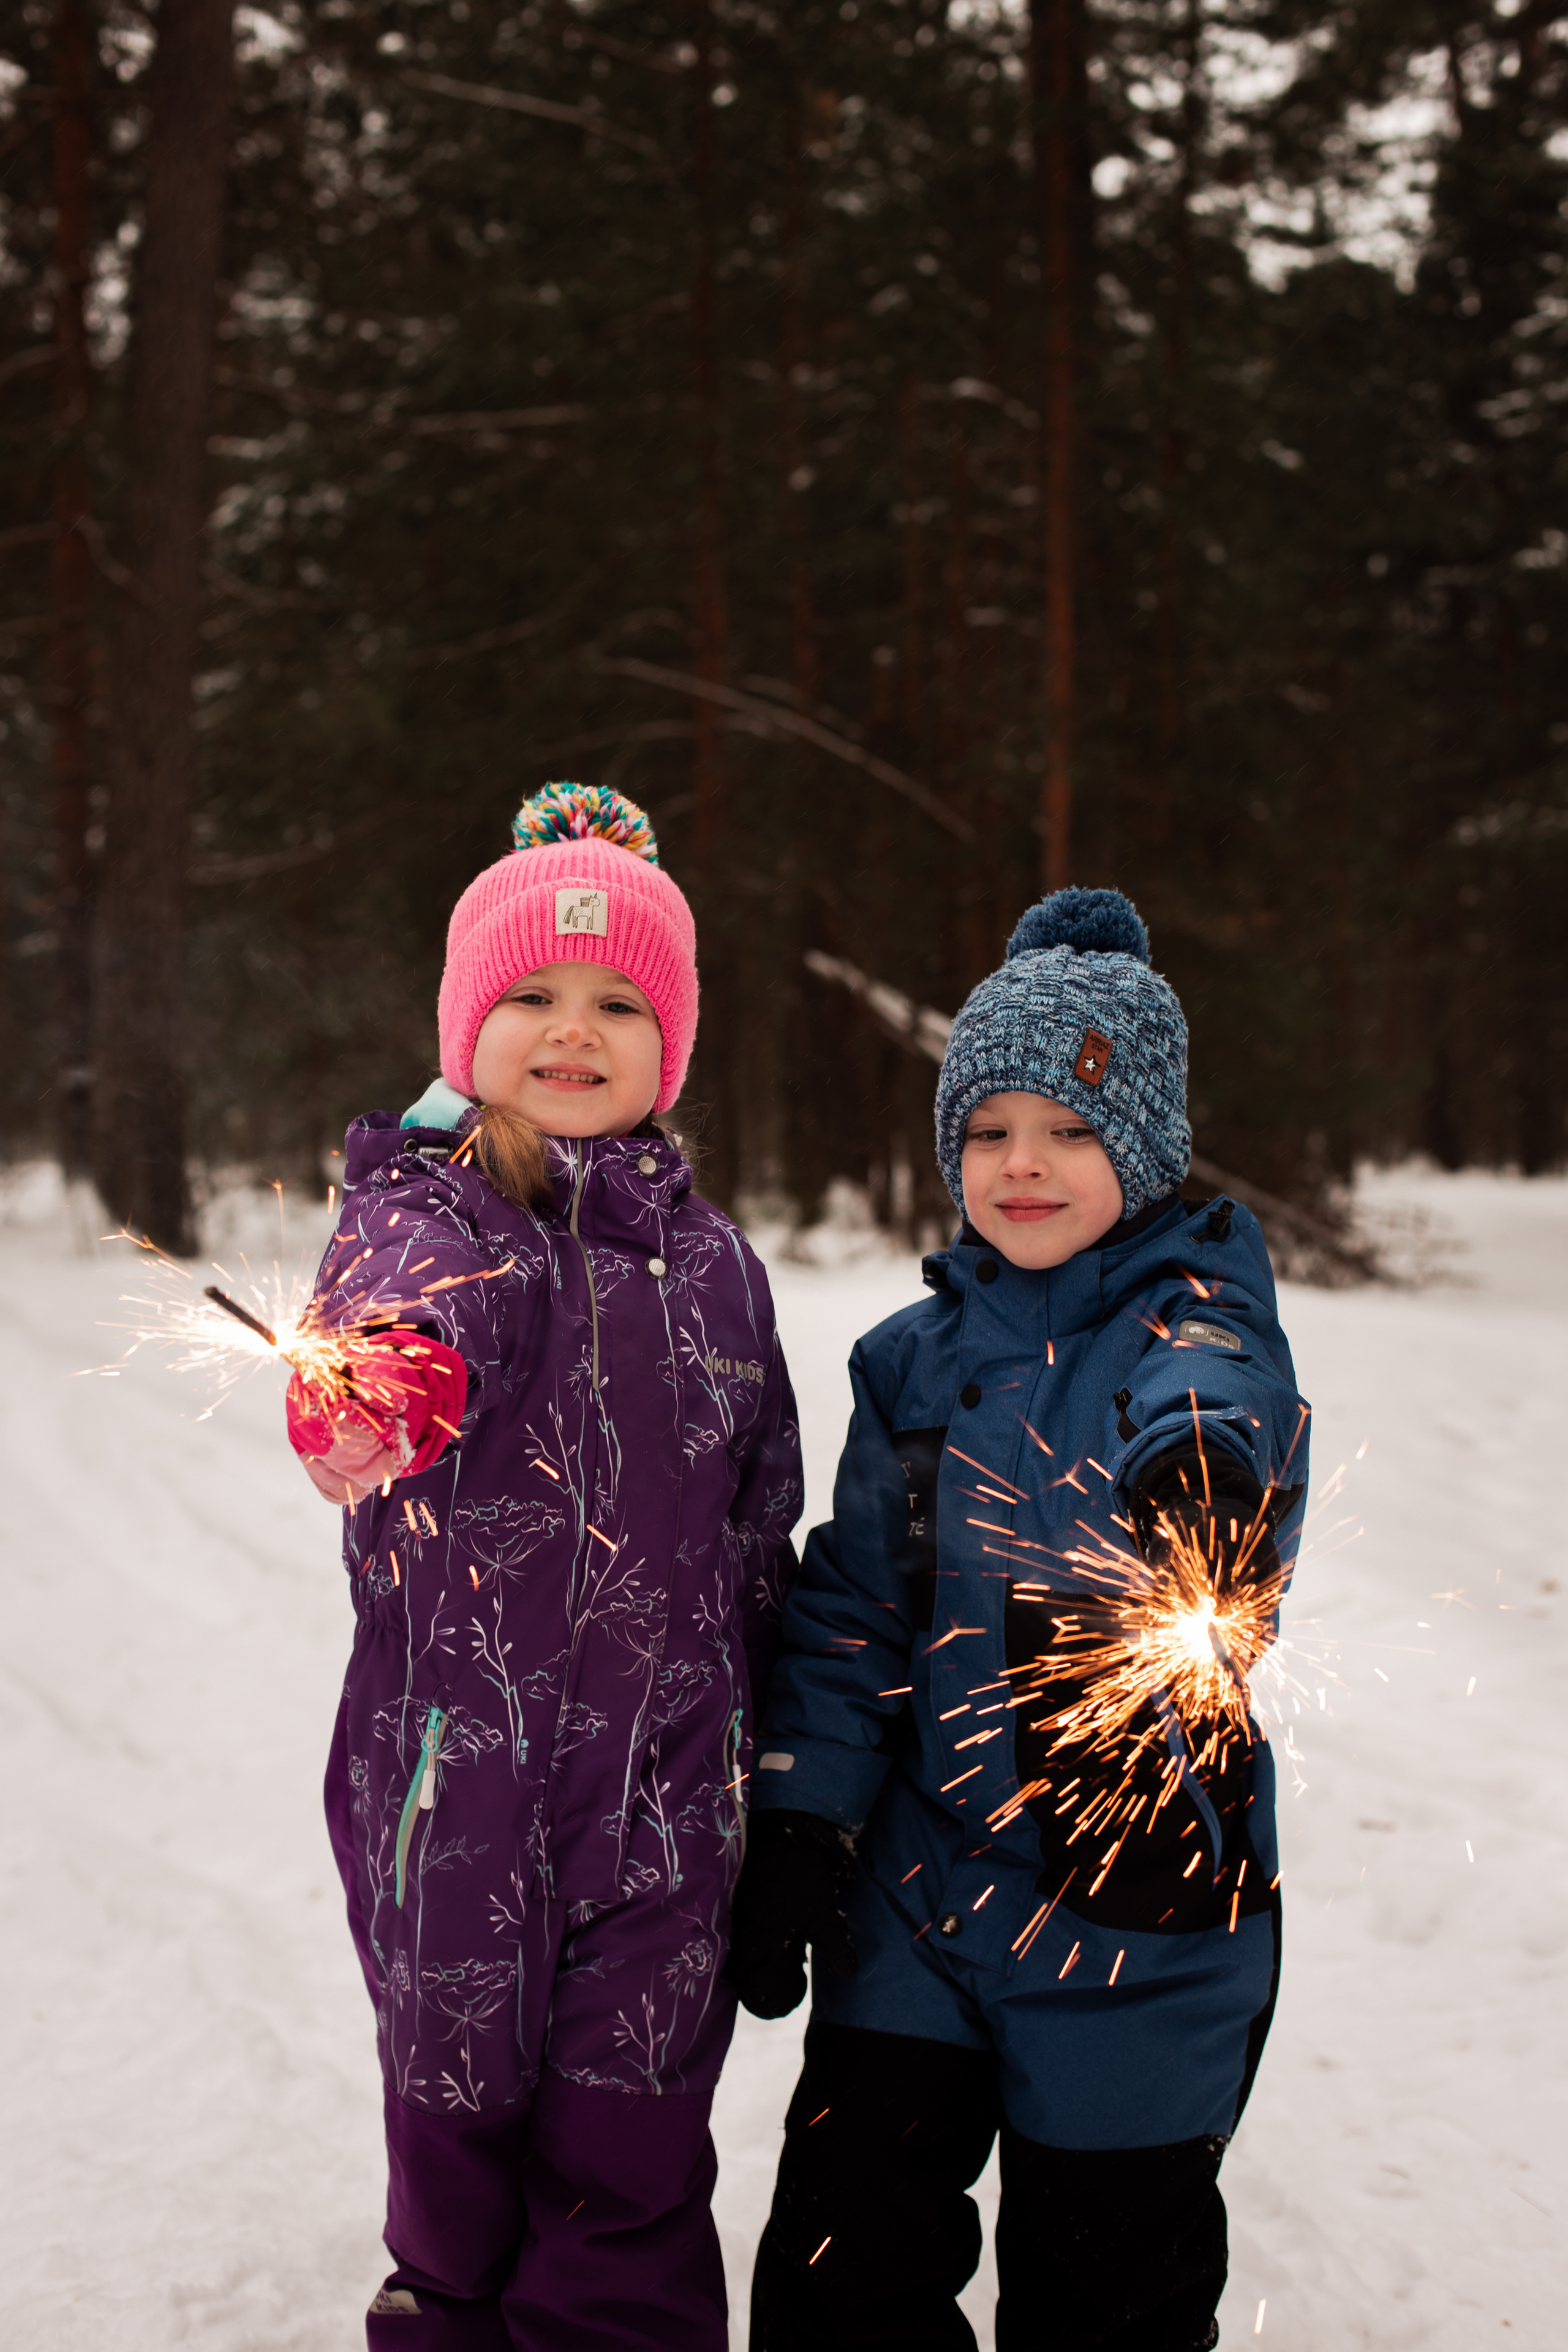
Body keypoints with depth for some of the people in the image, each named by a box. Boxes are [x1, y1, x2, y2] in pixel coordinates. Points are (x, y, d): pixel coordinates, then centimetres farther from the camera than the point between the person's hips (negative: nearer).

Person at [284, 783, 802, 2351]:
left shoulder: (711, 1260, 9)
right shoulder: (422, 1209, -2)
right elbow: (400, 1289, -29)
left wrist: (772, 1769, 15)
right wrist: (388, 1377, -52)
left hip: (668, 1807, 2)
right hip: (459, 1789, -2)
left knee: (629, 2183, 4)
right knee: (458, 2147, 10)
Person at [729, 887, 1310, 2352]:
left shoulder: (1201, 1315, -9)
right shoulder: (917, 1359, 5)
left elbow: (1214, 1395, -35)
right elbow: (854, 1607, 9)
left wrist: (1199, 1462, -58)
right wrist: (796, 1817, 1)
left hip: (1142, 1891, -3)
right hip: (924, 1869, 4)